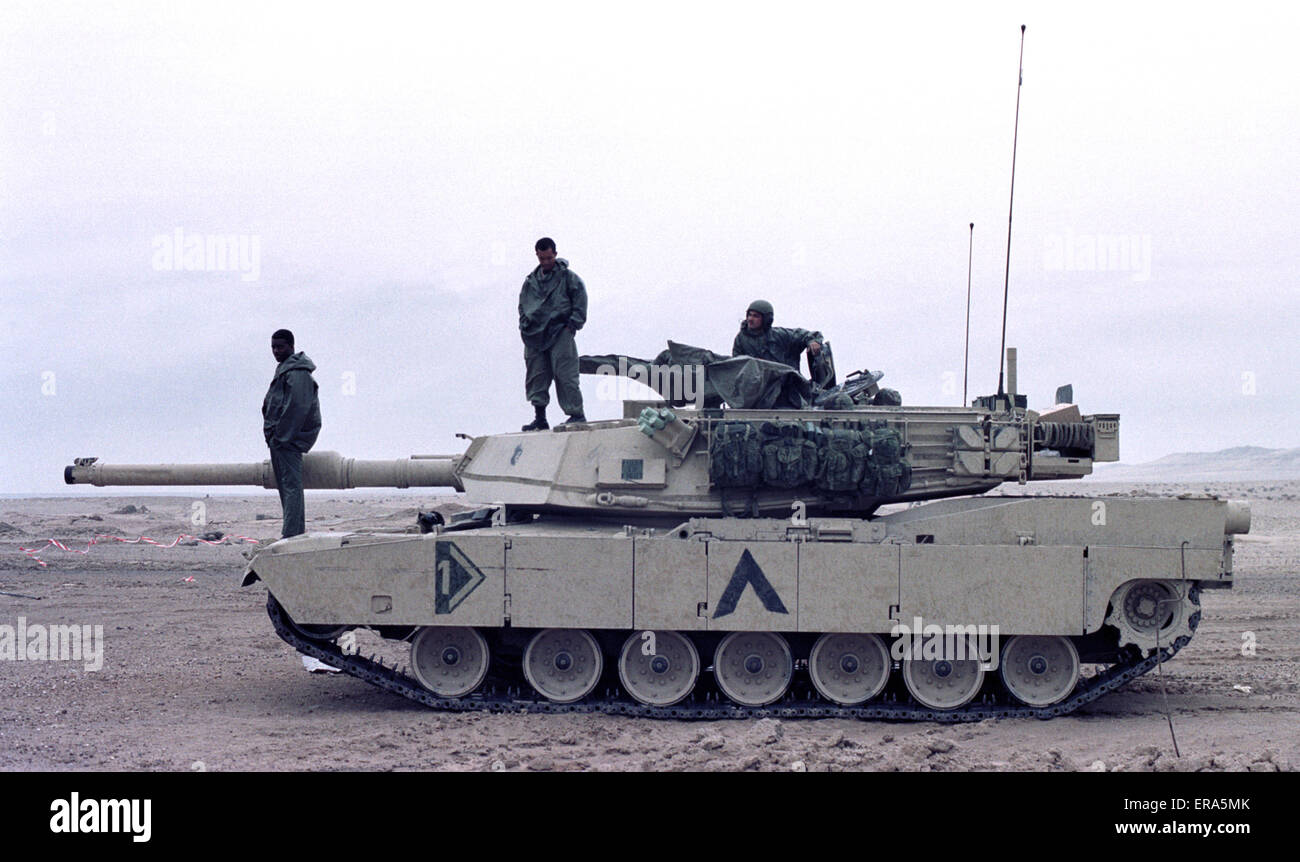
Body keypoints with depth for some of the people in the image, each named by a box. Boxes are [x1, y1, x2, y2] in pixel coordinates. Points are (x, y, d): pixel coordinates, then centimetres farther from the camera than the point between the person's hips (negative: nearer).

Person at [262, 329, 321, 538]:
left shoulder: (296, 372, -14)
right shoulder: (285, 369, 19)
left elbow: (297, 407, -21)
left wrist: (280, 436, -21)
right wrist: (273, 436, 16)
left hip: (289, 437, -11)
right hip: (281, 436, 11)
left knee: (291, 485, -12)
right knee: (287, 485, 13)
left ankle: (291, 534, -15)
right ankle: (297, 531, 18)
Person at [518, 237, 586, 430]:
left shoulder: (567, 276, 3)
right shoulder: (531, 280, 17)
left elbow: (580, 299, 0)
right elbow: (522, 304, 26)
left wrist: (573, 324, -7)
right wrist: (524, 325, 13)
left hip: (560, 334, -5)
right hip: (534, 335, 5)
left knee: (565, 374, -11)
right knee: (536, 376, 1)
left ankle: (577, 414, -8)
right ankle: (540, 418, 5)